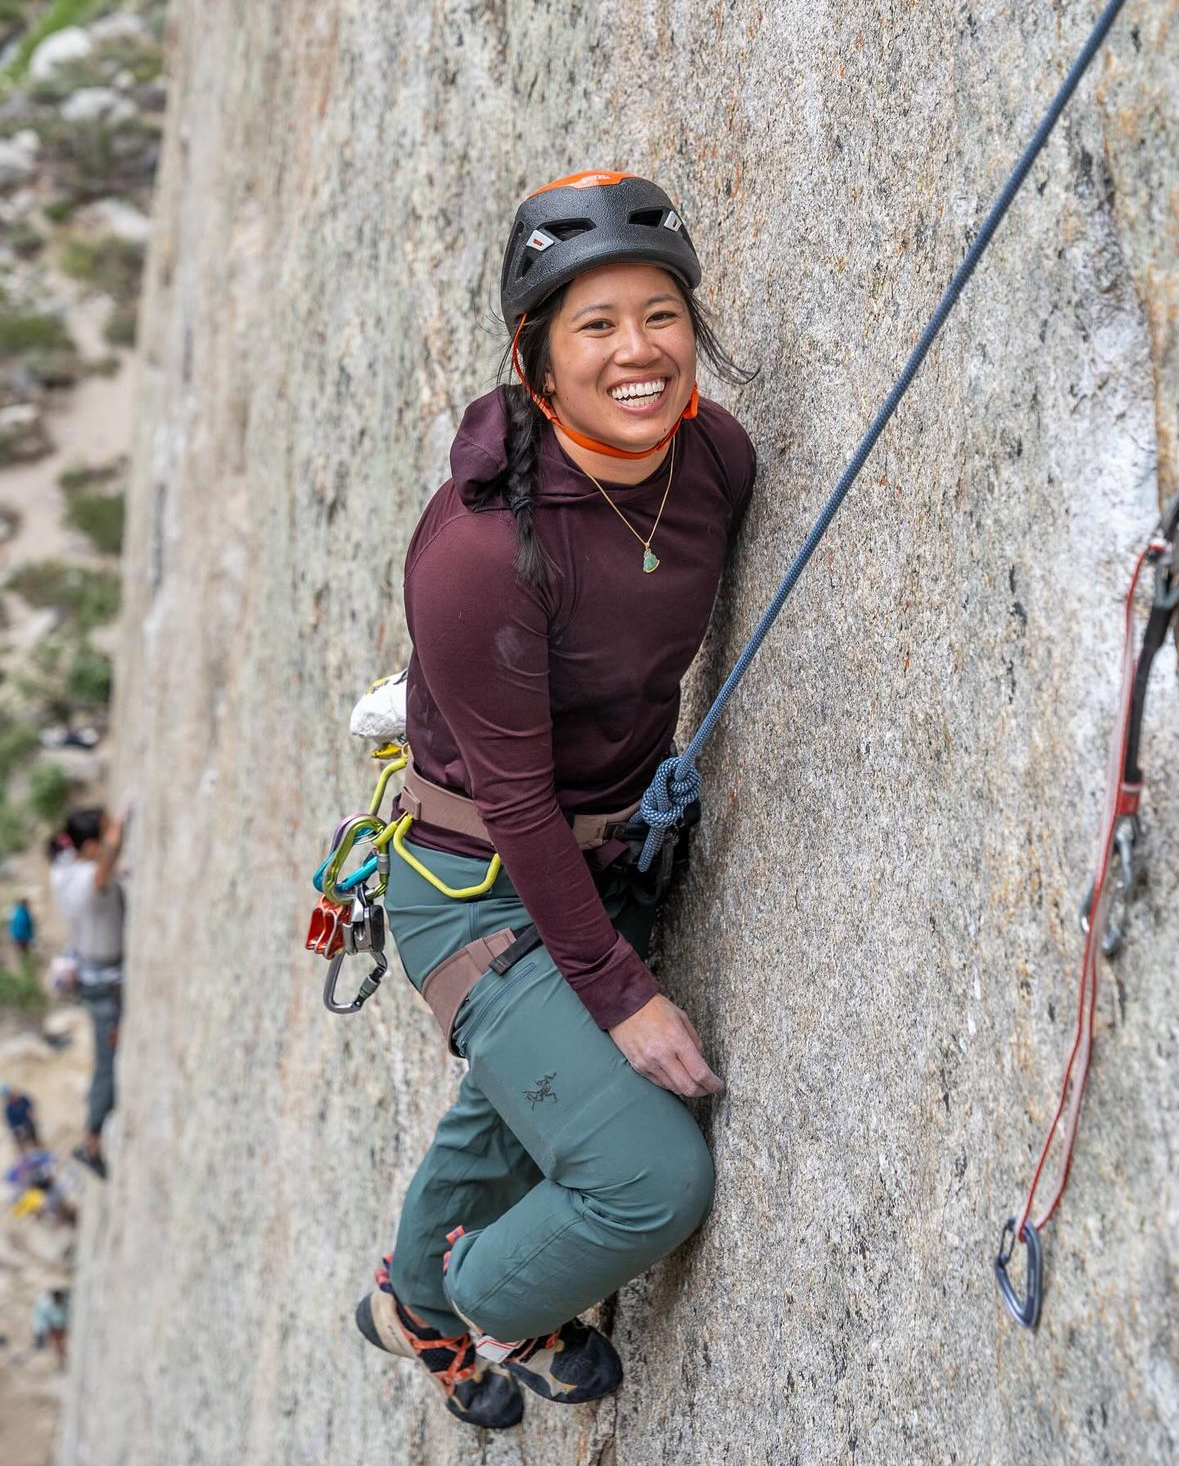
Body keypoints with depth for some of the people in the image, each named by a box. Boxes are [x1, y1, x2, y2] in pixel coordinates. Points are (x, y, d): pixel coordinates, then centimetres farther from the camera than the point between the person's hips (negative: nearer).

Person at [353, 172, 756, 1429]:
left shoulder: (716, 453, -12)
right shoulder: (481, 542, -31)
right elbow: (515, 800, -24)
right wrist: (618, 992, -19)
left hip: (612, 859, 7)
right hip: (479, 887, -7)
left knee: (515, 1114, 28)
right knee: (654, 1176, -11)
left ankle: (413, 1304, 59)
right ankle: (493, 1305, 23)